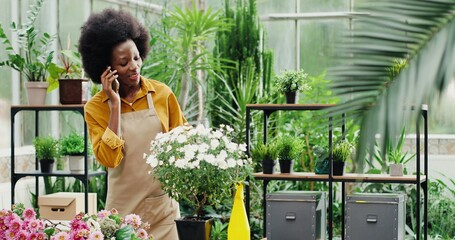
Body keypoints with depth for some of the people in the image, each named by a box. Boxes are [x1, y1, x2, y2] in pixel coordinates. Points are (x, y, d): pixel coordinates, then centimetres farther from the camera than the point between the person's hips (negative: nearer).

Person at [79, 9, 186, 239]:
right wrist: (115, 104, -14)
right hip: (124, 209, -1)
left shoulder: (162, 93, -1)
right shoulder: (95, 107, -4)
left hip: (163, 206, 1)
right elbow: (110, 158, -16)